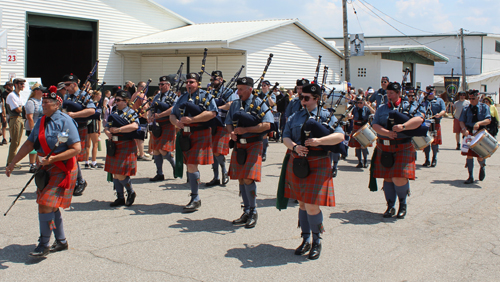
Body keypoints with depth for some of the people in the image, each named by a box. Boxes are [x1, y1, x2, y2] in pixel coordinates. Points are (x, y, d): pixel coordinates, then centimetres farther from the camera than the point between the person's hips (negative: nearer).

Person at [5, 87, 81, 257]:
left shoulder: (65, 121, -14)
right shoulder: (41, 122, 8)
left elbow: (76, 148, -19)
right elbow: (29, 144, 13)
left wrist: (53, 159, -24)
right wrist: (12, 163, 9)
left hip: (62, 169, -8)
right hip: (46, 168, 8)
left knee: (46, 205, -11)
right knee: (51, 207, 14)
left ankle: (44, 245, 3)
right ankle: (61, 241, 30)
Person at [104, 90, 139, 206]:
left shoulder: (131, 113, -4)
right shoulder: (113, 113, 15)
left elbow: (135, 126, -22)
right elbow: (106, 128, 17)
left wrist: (118, 129, -22)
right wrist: (108, 133, -7)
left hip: (126, 146, -7)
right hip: (113, 146, 7)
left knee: (121, 174, -10)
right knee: (115, 174, 8)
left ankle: (131, 192, 14)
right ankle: (120, 198, 19)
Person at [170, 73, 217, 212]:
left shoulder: (205, 96, -2)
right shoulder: (182, 97, 19)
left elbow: (212, 113, -16)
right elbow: (172, 115, 17)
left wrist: (192, 119, -21)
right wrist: (176, 122, -8)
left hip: (200, 135, -6)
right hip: (185, 135, 6)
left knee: (192, 165, -13)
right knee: (190, 166, 10)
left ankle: (195, 199, -2)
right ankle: (195, 198, 20)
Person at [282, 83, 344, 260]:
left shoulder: (326, 116, 0)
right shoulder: (295, 117, 12)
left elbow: (340, 136, -10)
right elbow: (285, 138, 5)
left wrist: (319, 141, -24)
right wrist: (294, 146, -17)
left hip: (318, 165, -4)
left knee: (312, 206, -9)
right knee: (302, 204, 12)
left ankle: (317, 241, 12)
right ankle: (306, 240, 25)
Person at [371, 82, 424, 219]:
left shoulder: (407, 107, 4)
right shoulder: (381, 109, 13)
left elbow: (419, 119, -12)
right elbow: (375, 125, 0)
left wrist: (403, 126, -26)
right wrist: (386, 132, -19)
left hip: (403, 148, -3)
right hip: (384, 148, 4)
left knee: (399, 178, -12)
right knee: (387, 178, 5)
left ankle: (403, 204, 13)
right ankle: (390, 207, 17)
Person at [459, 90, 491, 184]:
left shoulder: (484, 107, 3)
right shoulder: (466, 109, 8)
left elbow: (488, 120, -7)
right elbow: (461, 121, 1)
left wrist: (479, 123, -26)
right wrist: (464, 129, -19)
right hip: (469, 134, 2)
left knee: (480, 157, -3)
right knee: (469, 154, -1)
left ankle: (482, 167, 33)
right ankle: (470, 177, 7)